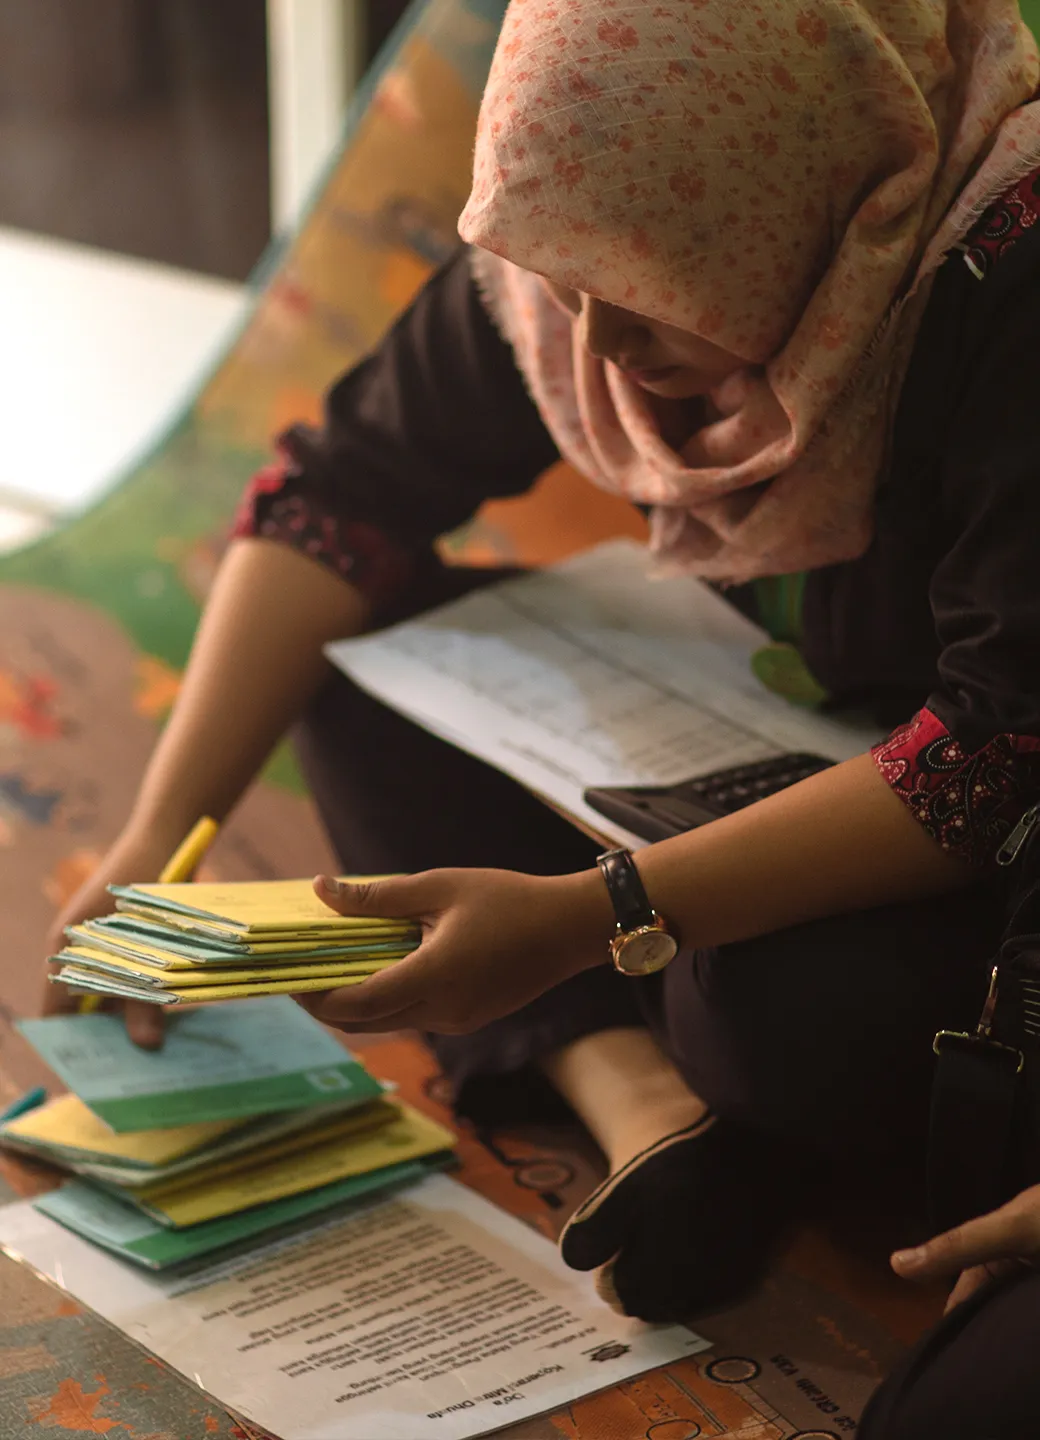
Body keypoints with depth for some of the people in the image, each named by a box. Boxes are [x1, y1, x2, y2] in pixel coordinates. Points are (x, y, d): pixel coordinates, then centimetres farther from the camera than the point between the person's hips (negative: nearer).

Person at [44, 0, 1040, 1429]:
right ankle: (643, 1097, -16)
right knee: (364, 648, -5)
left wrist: (584, 919, -40)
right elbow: (345, 490, -4)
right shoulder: (597, 233, -13)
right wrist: (161, 830, -12)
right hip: (779, 721, 7)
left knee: (793, 1015, -38)